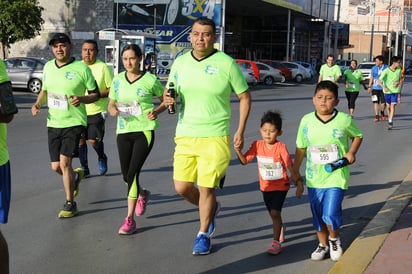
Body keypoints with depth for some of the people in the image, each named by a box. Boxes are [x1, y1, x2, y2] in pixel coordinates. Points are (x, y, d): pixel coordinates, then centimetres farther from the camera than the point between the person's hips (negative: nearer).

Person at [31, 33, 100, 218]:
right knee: (56, 167, 9)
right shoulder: (48, 67, 7)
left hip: (74, 122, -5)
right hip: (53, 123, 5)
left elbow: (95, 94, -2)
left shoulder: (82, 68, -8)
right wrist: (38, 103, 1)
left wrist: (81, 99, -22)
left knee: (64, 162, -12)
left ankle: (70, 204, 4)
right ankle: (76, 176, 43)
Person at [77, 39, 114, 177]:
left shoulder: (103, 67, -6)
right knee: (80, 139, 3)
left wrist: (98, 95, -18)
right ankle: (84, 168, 18)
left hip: (96, 111, -4)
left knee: (93, 140, -7)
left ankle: (102, 158, 25)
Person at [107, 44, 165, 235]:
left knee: (133, 173, -13)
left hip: (144, 130, -4)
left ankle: (130, 219, -6)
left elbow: (166, 100, 8)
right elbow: (111, 104, 14)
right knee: (126, 175, 10)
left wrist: (157, 111, -12)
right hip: (123, 131, 5)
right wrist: (113, 109, -9)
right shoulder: (118, 80, 7)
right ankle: (142, 194, 45)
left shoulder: (150, 80, -3)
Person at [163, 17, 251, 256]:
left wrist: (240, 130, -4)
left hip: (215, 137, -4)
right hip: (185, 135, 4)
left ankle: (203, 235, 21)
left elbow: (245, 97, 1)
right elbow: (170, 94, 15)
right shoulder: (180, 63, 5)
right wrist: (168, 99, -10)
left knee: (206, 188, 0)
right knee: (182, 187, 5)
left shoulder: (226, 64, -7)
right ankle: (211, 209, 36)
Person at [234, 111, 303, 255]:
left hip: (281, 186, -5)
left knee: (275, 212, -15)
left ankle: (276, 242, -4)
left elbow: (290, 166, -16)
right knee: (272, 213, 20)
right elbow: (244, 161, -6)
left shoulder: (281, 147, -19)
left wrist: (299, 183, -17)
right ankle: (281, 228, 51)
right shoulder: (257, 145, -8)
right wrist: (238, 151, -25)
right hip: (266, 186, 5)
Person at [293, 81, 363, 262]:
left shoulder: (344, 120, -7)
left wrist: (351, 152, -7)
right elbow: (300, 148, 7)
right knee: (318, 215, 12)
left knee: (331, 214, -9)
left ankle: (334, 239, 22)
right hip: (314, 177, 3)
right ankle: (323, 245, 34)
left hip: (336, 176, -3)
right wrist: (295, 172, 10)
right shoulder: (306, 121, -2)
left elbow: (358, 136, 11)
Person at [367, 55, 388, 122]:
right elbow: (371, 77, 10)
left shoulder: (386, 68, -2)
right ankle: (377, 116, 7)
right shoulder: (374, 68, 5)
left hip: (384, 88, -2)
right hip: (375, 88, 2)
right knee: (376, 102, -1)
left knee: (383, 103, -2)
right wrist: (369, 86, 5)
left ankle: (382, 113, 28)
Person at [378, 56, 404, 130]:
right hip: (387, 91, -1)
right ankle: (389, 118, 34)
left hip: (395, 91, 1)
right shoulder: (386, 71, -14)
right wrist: (383, 87, -32)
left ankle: (390, 122, -14)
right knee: (388, 107, 11)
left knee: (392, 106, -11)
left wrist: (398, 82, -4)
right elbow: (379, 81, -16)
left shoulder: (399, 70, -2)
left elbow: (401, 78, 16)